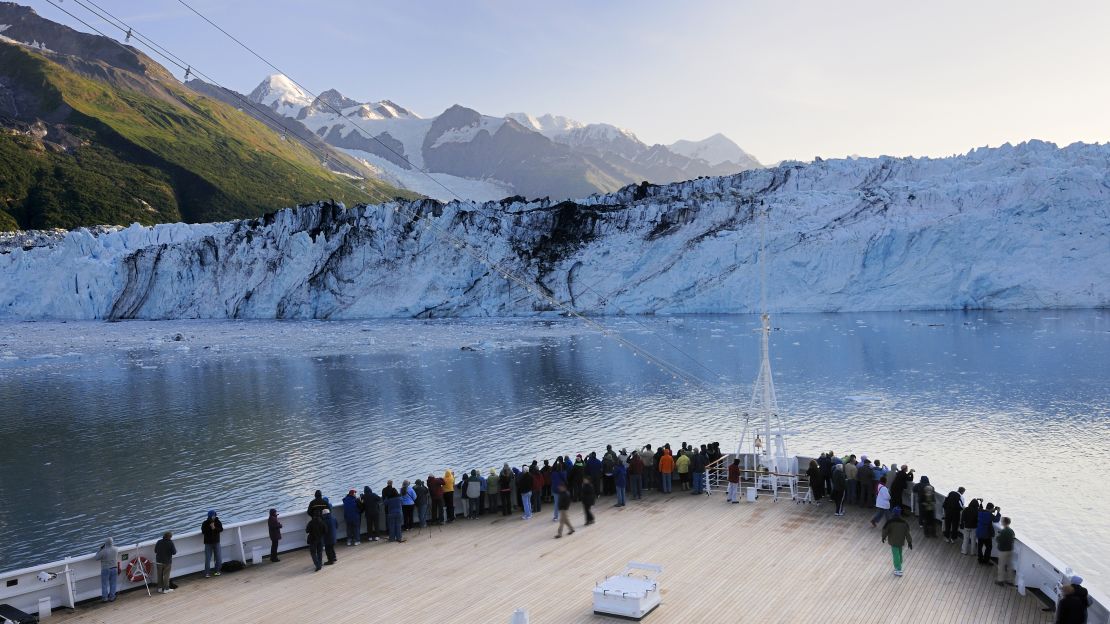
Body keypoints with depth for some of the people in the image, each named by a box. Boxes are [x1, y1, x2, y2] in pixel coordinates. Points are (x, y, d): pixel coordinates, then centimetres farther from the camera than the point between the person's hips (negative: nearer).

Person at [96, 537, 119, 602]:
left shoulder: (103, 551, -23)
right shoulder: (116, 549, -8)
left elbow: (97, 558, -8)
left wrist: (99, 549, -3)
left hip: (105, 569, -4)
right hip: (114, 568, 4)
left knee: (104, 584, 10)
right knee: (113, 584, 13)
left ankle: (104, 598, 15)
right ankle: (111, 597, 20)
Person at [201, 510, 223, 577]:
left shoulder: (218, 522, 0)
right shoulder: (205, 523, -5)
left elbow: (221, 529, -10)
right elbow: (203, 531, -15)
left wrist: (215, 528, -25)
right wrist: (210, 527, -23)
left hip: (216, 542, 2)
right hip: (208, 543, -2)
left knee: (218, 558, 3)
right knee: (208, 558, -4)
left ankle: (217, 571, 18)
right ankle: (207, 573, 2)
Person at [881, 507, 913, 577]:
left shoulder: (889, 522, -19)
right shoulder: (904, 523, -8)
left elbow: (885, 530, -9)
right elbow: (907, 533, -3)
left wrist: (884, 537, 9)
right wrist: (909, 542, 5)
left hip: (893, 542, -4)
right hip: (901, 541, 4)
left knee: (896, 555, 2)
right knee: (900, 554, 20)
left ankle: (898, 570, 3)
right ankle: (898, 566, 35)